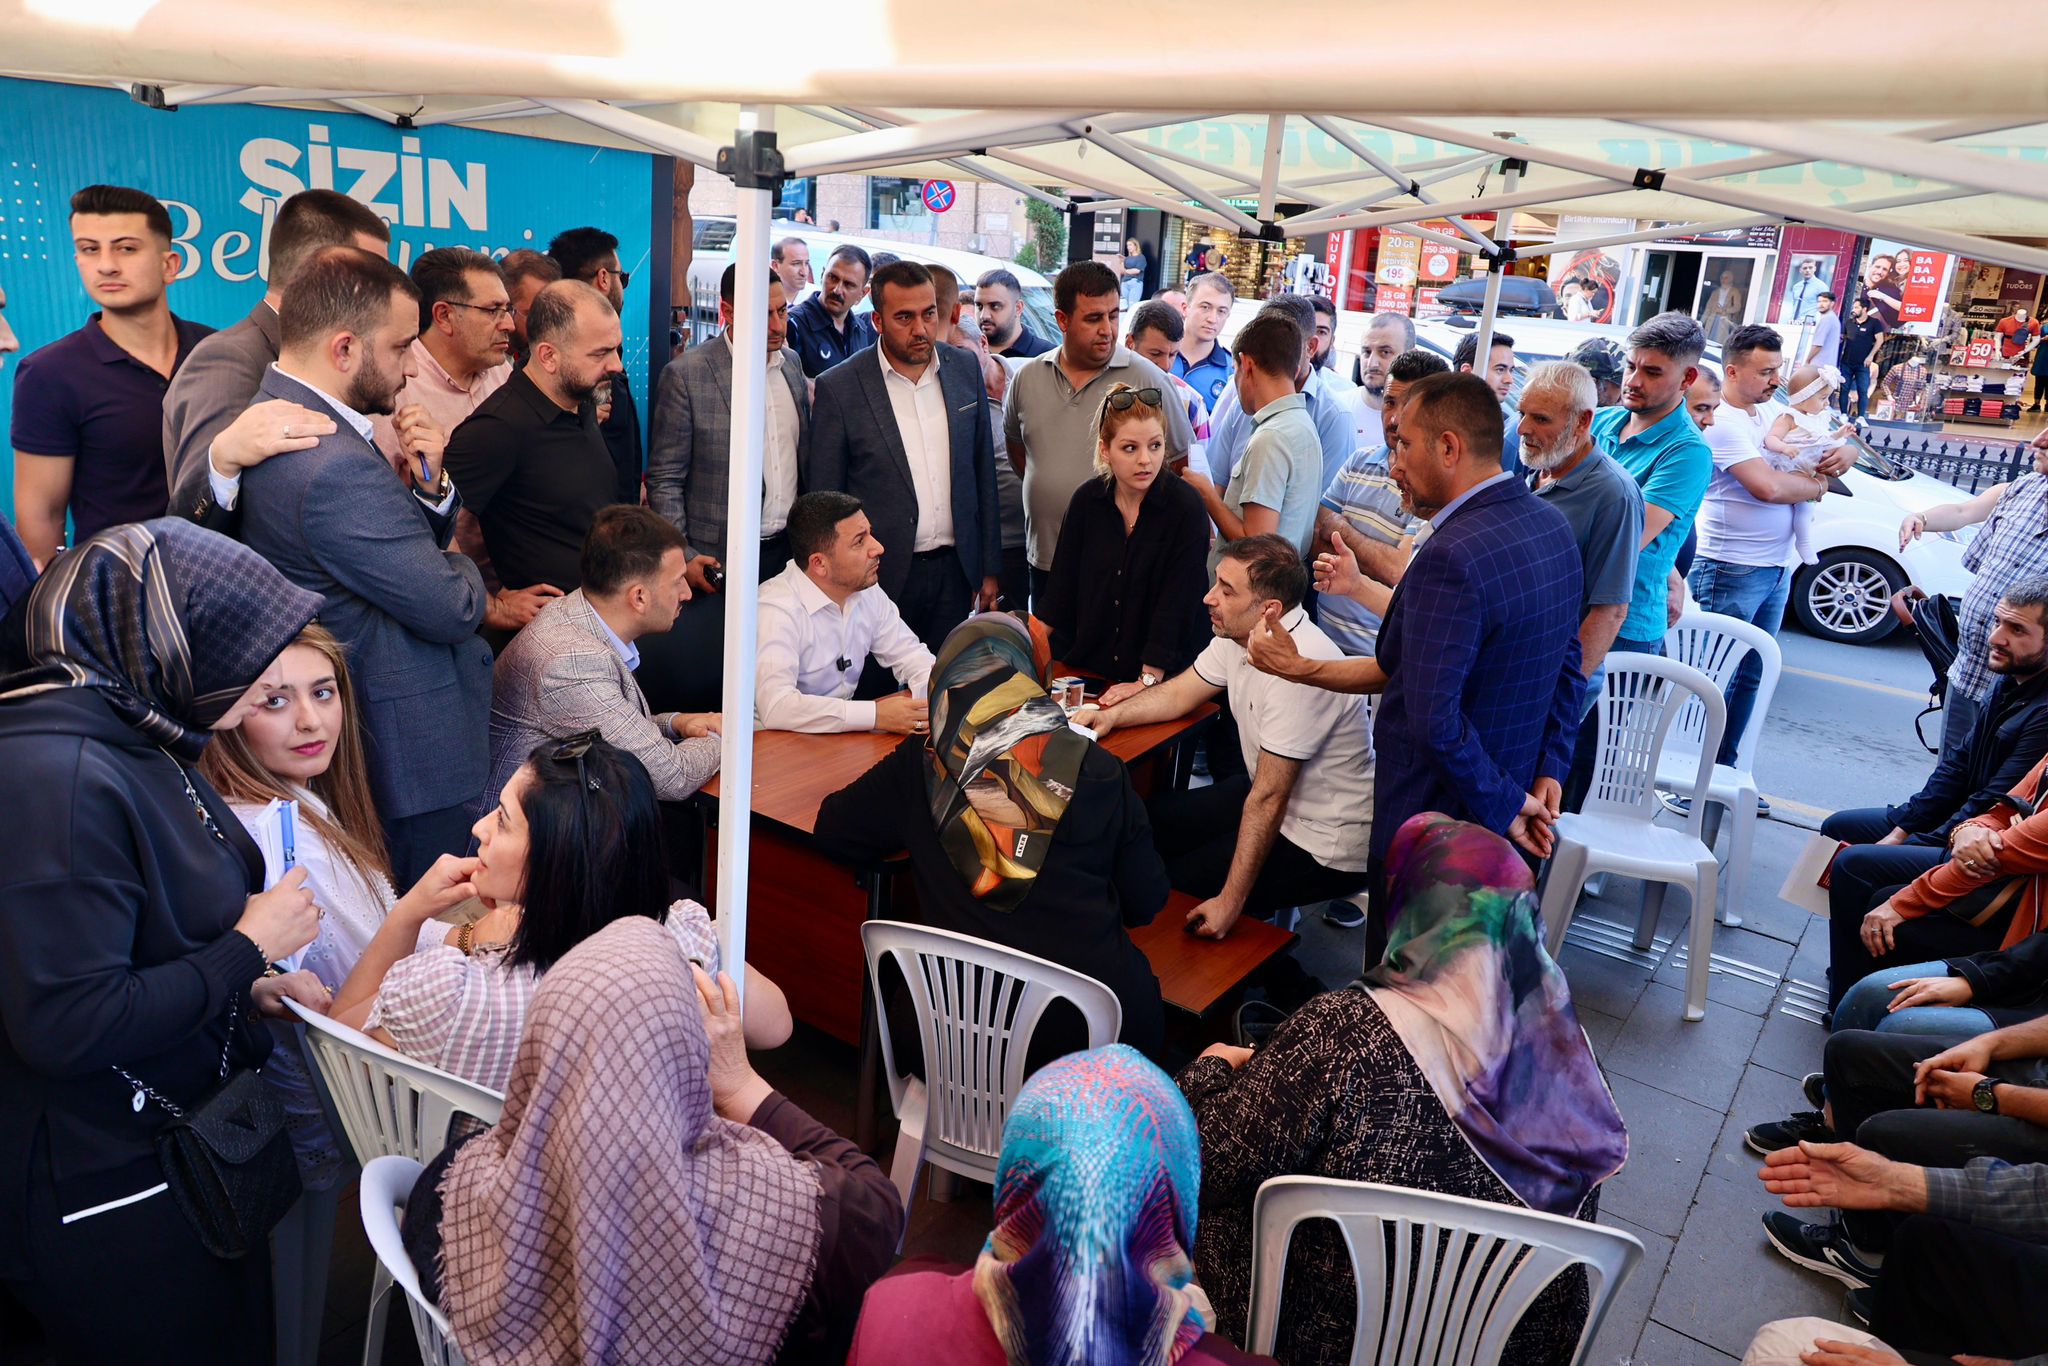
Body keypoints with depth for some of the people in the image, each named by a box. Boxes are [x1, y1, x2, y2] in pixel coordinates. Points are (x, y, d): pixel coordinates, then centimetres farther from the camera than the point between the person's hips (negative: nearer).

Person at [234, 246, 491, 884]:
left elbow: (408, 544, 11)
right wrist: (464, 571, 1)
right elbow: (454, 609, -21)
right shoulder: (336, 467, -26)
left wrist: (430, 488, -9)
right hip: (410, 760, -10)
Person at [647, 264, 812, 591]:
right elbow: (664, 479, -7)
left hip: (792, 548, 5)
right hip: (719, 561, -5)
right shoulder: (685, 374, -9)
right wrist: (682, 558, -15)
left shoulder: (792, 363, 8)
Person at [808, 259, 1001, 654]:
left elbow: (983, 472, 11)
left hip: (955, 571, 3)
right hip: (882, 576, -3)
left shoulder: (965, 369, 5)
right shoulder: (839, 388, -6)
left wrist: (990, 569, 9)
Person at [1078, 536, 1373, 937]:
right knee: (1154, 819, 11)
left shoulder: (1298, 668, -32)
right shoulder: (1239, 633, -5)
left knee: (1176, 888, -9)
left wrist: (1230, 902, -26)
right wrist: (1112, 715, -6)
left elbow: (1269, 799, -30)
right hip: (1270, 792, 9)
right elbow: (1180, 693, 12)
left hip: (1326, 845, -9)